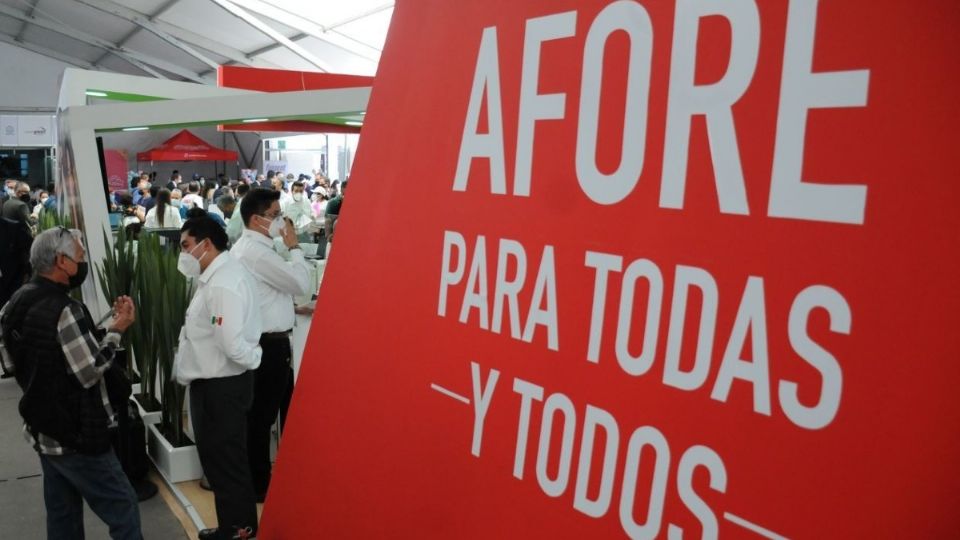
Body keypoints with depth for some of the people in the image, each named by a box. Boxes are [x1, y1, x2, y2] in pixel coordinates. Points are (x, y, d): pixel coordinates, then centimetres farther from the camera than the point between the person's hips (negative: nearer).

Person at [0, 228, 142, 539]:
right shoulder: (64, 310, -24)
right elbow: (90, 372, -23)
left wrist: (105, 328, 8)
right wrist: (116, 331, -12)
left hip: (44, 430, 10)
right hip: (74, 436, -9)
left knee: (63, 514, 18)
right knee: (122, 508, 0)